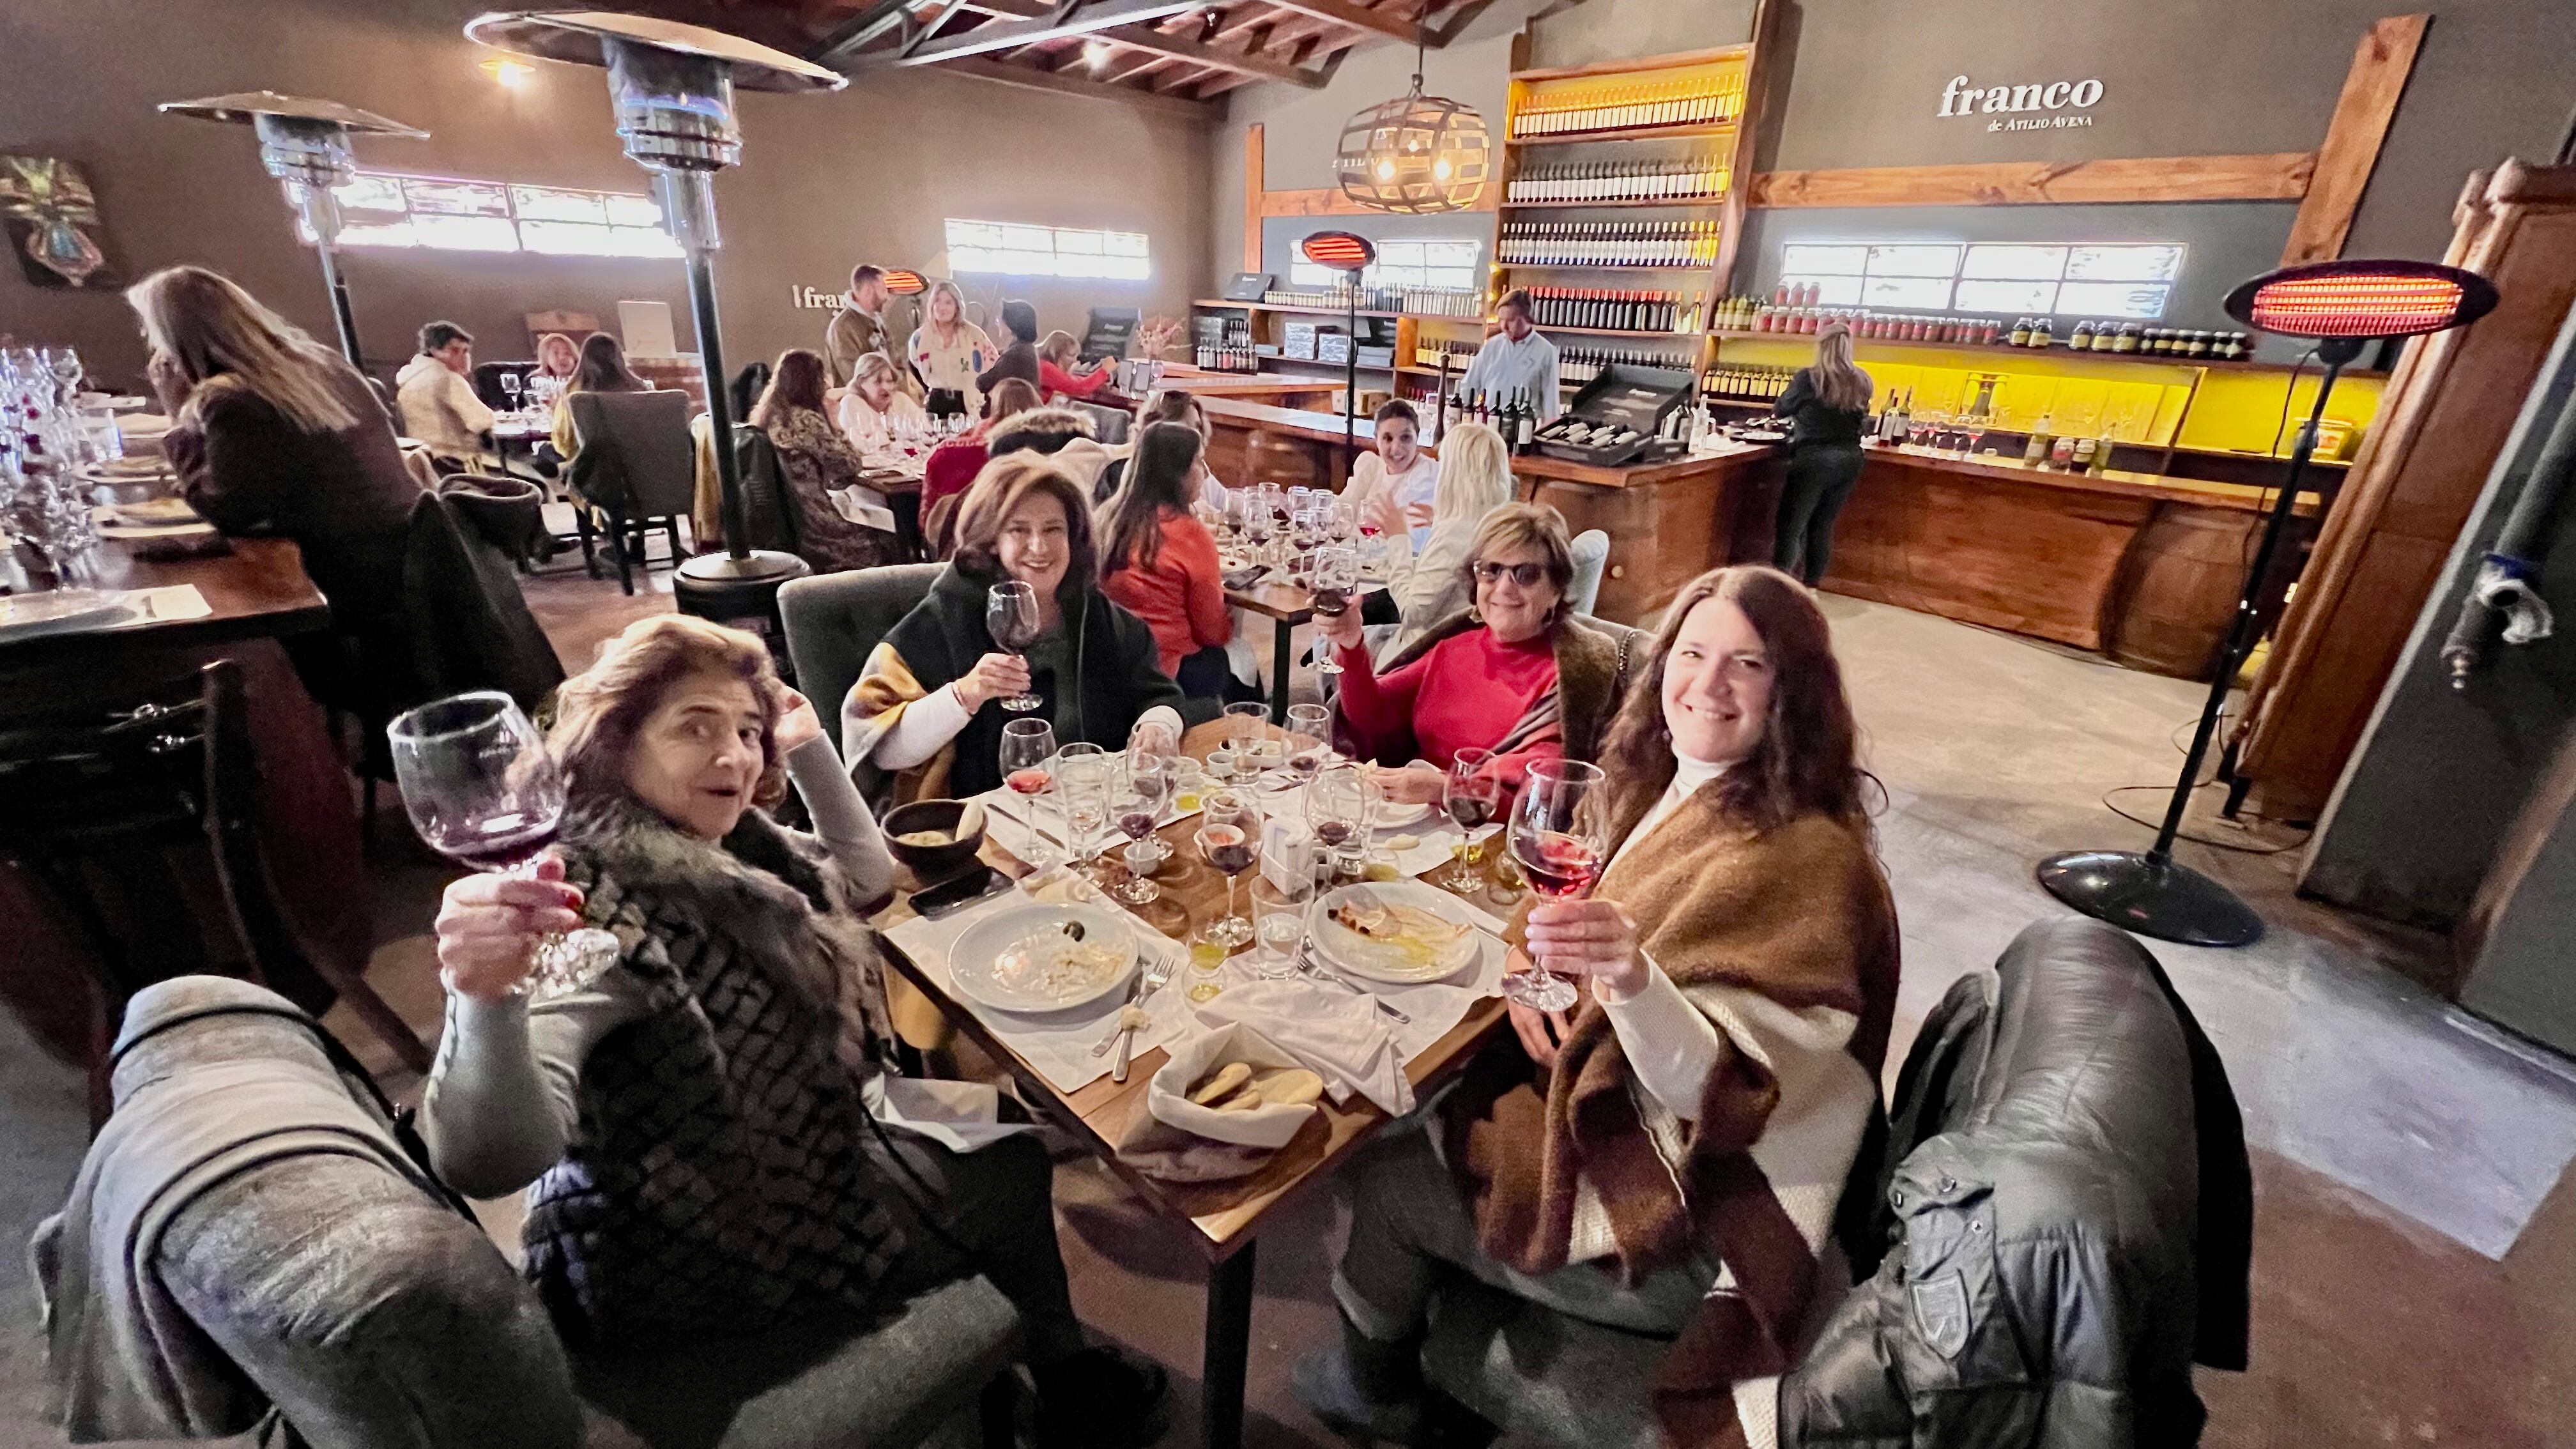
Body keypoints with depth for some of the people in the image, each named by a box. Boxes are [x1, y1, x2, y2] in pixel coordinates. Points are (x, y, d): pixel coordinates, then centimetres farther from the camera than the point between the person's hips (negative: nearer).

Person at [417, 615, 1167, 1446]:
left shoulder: (723, 848, -5)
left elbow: (868, 879, 10)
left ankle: (1061, 1372, 41)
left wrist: (809, 748, 1)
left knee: (1000, 1131, 18)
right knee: (1018, 1175, 7)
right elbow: (491, 1159, -41)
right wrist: (484, 998, -61)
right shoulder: (589, 906, -30)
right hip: (695, 1261, -8)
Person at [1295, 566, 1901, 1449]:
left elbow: (1719, 1093, -27)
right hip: (1607, 1100, 8)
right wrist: (1533, 957, -8)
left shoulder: (1807, 858, -27)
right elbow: (1562, 897, 13)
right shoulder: (1670, 788, -3)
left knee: (1379, 1178, 2)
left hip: (1684, 1221, -7)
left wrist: (1632, 977, -46)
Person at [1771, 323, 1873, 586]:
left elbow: (1780, 410, 4)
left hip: (1814, 459, -5)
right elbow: (1860, 417, 18)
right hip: (1849, 460, 6)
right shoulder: (1862, 383, 6)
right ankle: (1810, 587, 20)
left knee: (1790, 525, -2)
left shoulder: (1809, 377, -9)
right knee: (1823, 525, 13)